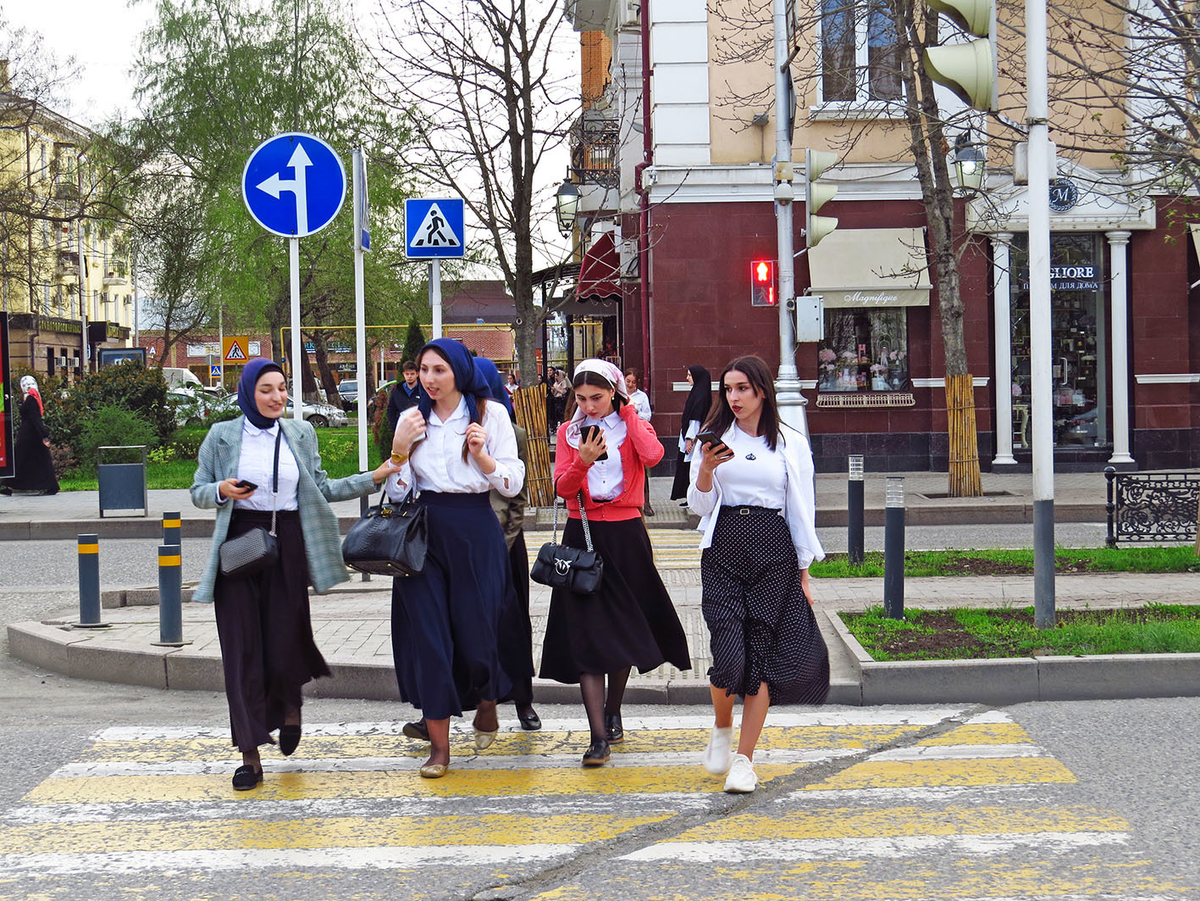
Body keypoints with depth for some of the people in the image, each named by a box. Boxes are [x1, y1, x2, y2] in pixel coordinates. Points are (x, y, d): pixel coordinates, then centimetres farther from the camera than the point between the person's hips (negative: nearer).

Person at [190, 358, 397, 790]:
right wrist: (223, 491, -13)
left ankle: (290, 707, 33)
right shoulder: (222, 436, 4)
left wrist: (375, 478, 6)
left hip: (288, 546, 1)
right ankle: (250, 754, 2)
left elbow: (322, 489, 12)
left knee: (284, 644, -3)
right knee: (243, 649, -3)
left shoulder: (301, 434, 10)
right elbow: (198, 491, 9)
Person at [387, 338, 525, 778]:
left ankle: (486, 705, 35)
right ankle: (438, 745, 3)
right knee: (428, 634, -4)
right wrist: (400, 447, -8)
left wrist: (482, 456, -18)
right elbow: (397, 490, 7)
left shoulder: (490, 414, 1)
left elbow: (513, 483, -2)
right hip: (424, 531, 2)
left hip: (475, 531, -2)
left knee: (476, 630, 1)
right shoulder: (413, 419, 9)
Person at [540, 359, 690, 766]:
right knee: (586, 634, -8)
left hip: (625, 536, 0)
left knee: (624, 630, 10)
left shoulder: (634, 426, 4)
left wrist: (626, 413, -8)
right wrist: (582, 462, -22)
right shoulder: (569, 432, 8)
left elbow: (652, 455, -19)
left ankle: (613, 710, 34)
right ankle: (599, 736, -11)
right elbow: (562, 487, -3)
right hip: (582, 537, 0)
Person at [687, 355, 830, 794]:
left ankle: (744, 758, 6)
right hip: (724, 548, 0)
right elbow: (699, 507, 7)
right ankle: (722, 729, 18)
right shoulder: (715, 439, 8)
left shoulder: (791, 444, 7)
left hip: (773, 550, 0)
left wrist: (803, 572, 7)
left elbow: (801, 510, 10)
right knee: (729, 655, -12)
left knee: (762, 658, -3)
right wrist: (706, 469, -13)